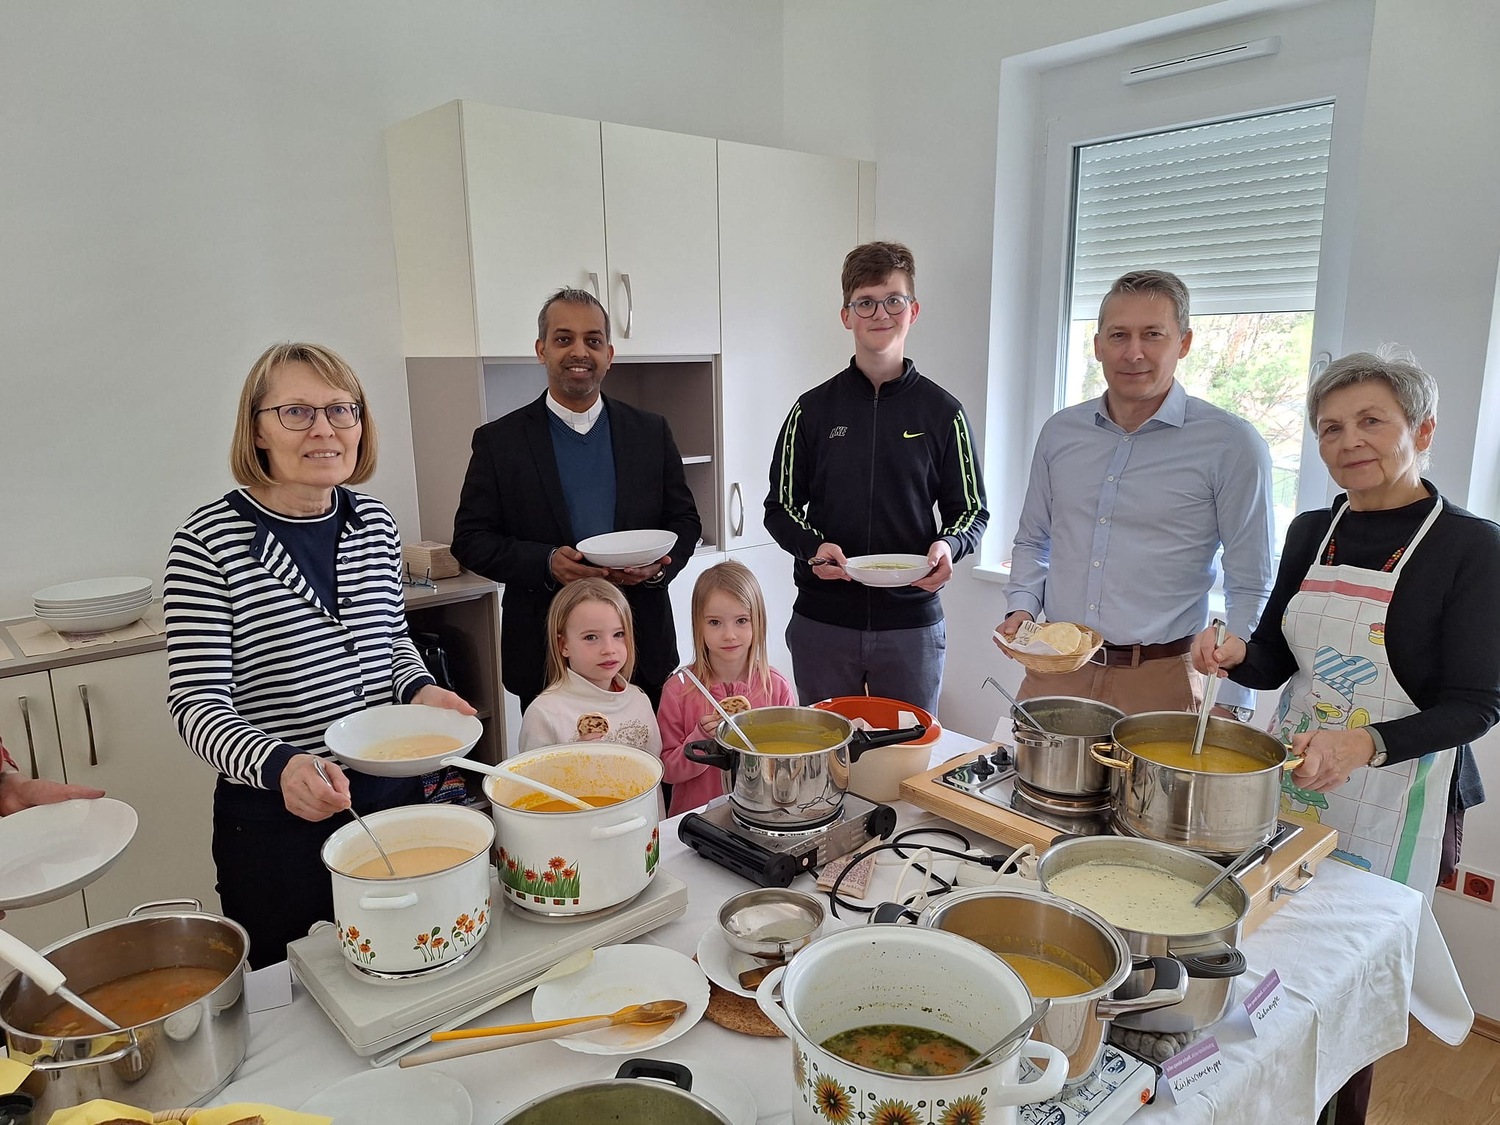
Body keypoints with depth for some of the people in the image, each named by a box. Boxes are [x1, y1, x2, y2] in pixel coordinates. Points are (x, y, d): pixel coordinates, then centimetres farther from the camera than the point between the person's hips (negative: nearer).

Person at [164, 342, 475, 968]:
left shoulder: (375, 525, 1)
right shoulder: (211, 542, -14)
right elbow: (197, 702, -15)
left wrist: (419, 689, -6)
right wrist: (279, 765, -33)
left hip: (393, 793, 5)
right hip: (274, 817, -4)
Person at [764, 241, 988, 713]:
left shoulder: (942, 411, 2)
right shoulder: (814, 409, 3)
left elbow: (971, 510, 7)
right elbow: (781, 508, 6)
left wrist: (948, 546, -15)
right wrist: (813, 547, -15)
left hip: (912, 622, 0)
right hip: (822, 622, 0)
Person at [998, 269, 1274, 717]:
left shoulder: (1231, 444, -7)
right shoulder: (1060, 431, 6)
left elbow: (1249, 588, -5)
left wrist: (1229, 706, -10)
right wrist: (1021, 608, 1)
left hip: (1159, 681, -3)